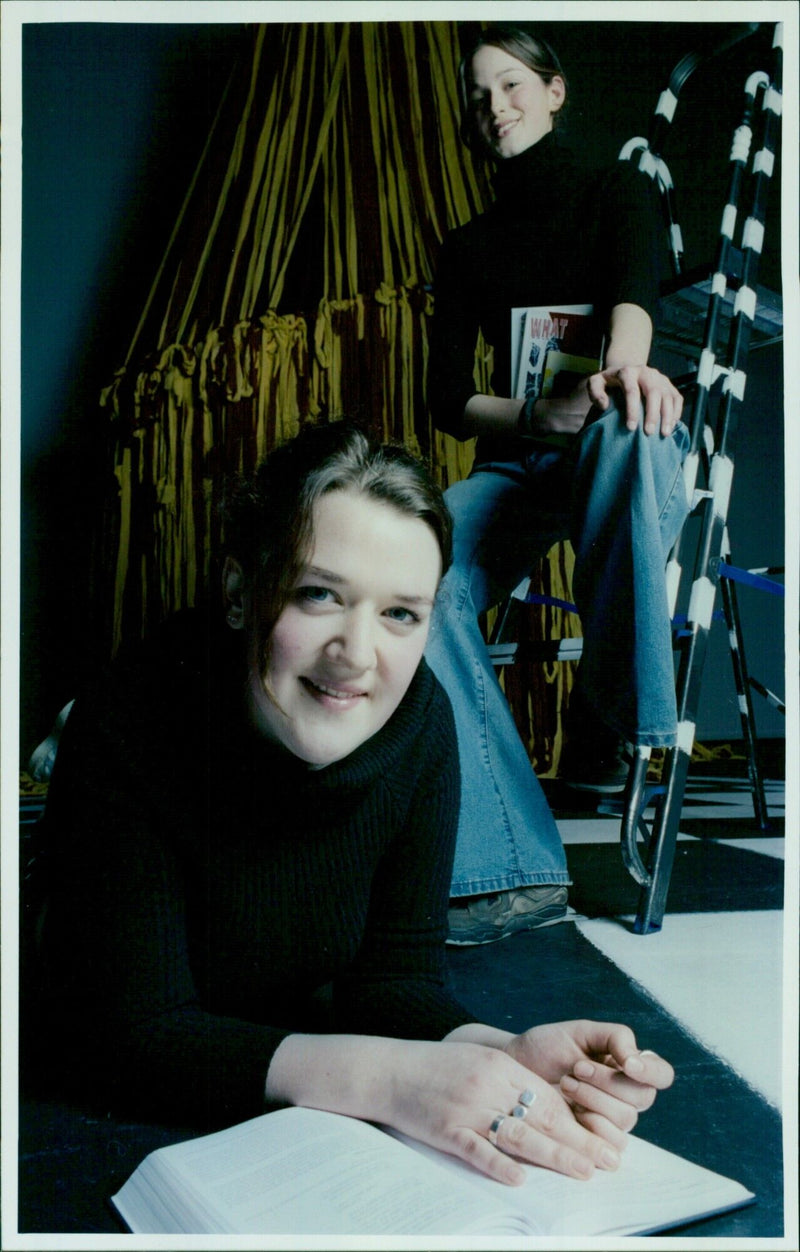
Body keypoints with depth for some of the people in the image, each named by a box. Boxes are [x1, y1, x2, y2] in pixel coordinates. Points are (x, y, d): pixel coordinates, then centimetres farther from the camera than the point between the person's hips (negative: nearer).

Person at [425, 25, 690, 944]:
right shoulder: (468, 248, 18)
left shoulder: (617, 191, 11)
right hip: (517, 463, 3)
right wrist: (541, 414, -14)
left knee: (622, 434, -42)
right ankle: (509, 869, -35)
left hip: (621, 451, -2)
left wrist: (625, 364, -38)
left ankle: (607, 733, -27)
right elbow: (447, 400, 7)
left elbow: (635, 283, -14)